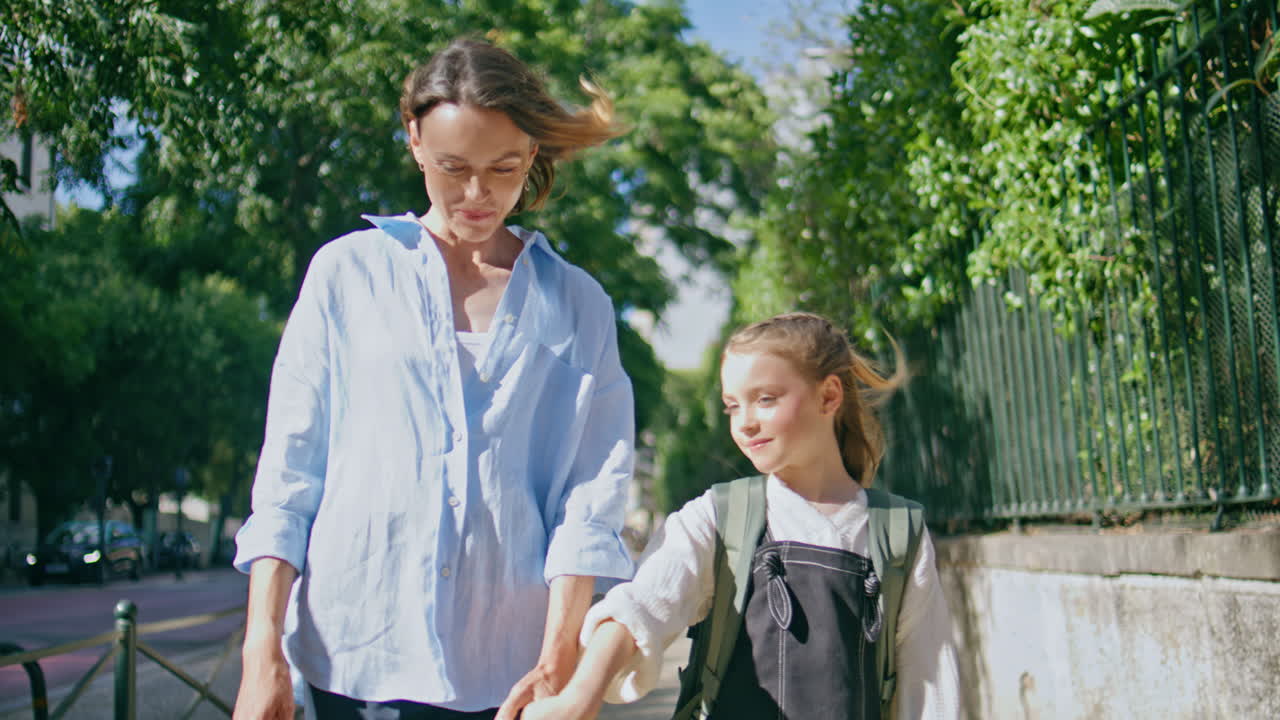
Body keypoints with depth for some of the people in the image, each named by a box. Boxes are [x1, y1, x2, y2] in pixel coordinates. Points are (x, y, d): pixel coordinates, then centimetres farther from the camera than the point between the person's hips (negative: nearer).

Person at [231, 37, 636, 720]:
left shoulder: (578, 304, 8)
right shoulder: (347, 272, 6)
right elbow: (287, 471, 4)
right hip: (357, 656, 0)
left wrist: (558, 661, -9)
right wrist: (262, 650, -4)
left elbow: (592, 492, 1)